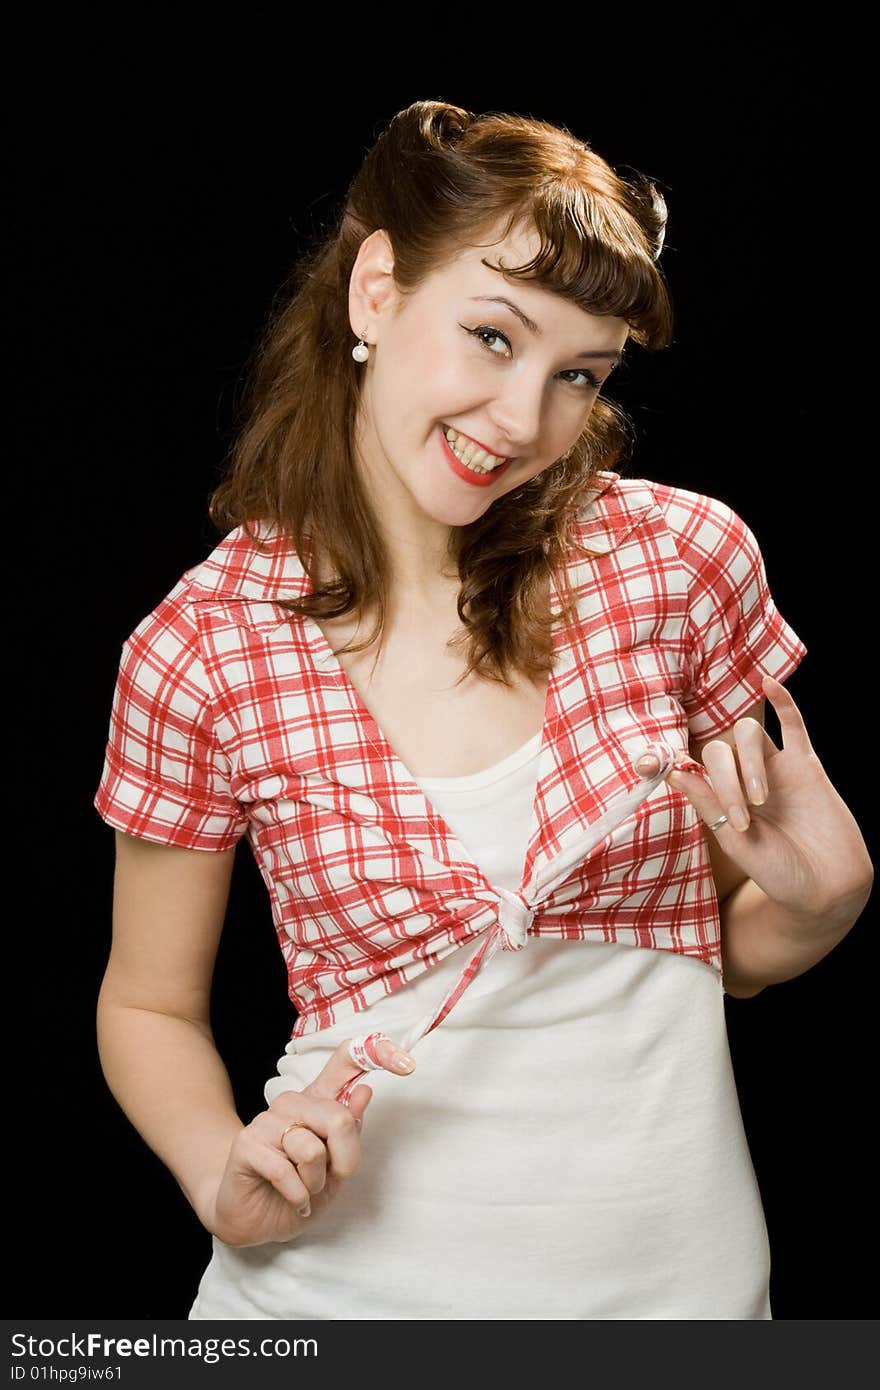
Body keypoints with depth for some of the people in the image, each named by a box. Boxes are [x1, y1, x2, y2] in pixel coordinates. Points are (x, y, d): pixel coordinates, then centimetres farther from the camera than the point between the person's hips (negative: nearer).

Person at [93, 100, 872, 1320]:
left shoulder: (688, 556, -8)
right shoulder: (200, 652, -12)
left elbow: (734, 948, 5)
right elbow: (150, 1005, 1)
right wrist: (229, 1181, -17)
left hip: (672, 1267, 2)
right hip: (350, 1277, -1)